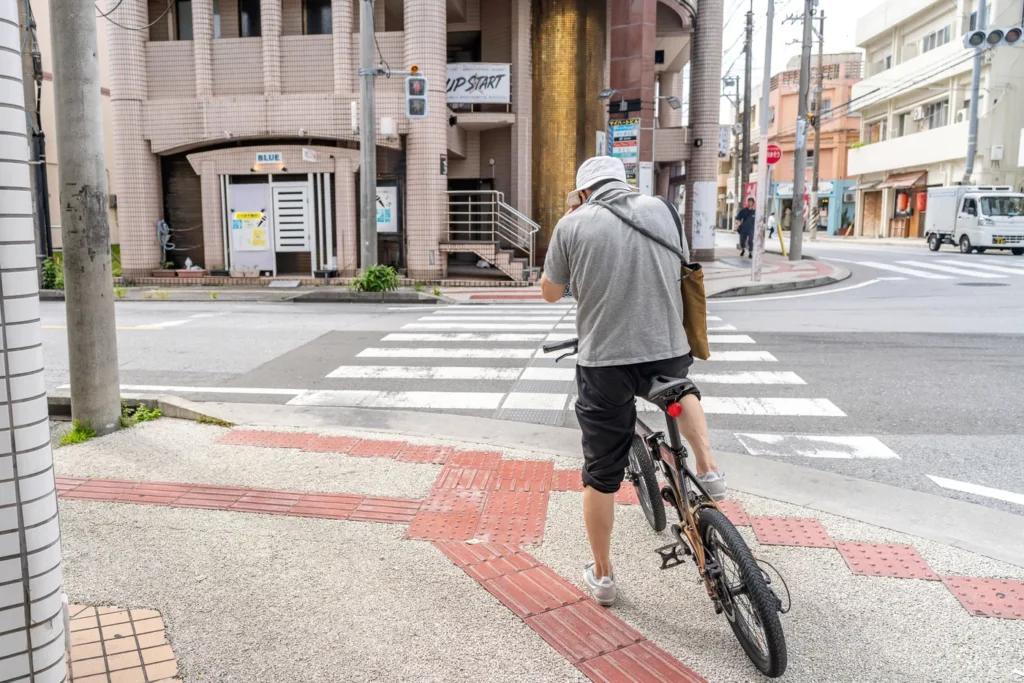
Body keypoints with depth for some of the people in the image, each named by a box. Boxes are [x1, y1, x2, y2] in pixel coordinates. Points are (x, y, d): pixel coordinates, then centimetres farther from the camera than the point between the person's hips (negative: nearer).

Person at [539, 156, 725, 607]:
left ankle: (602, 576, 27)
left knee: (600, 477, 13)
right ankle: (707, 471, 26)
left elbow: (550, 292, 6)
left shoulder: (574, 224, -4)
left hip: (604, 363, -2)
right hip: (668, 354, 3)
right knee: (682, 388, 40)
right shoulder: (661, 209, 5)